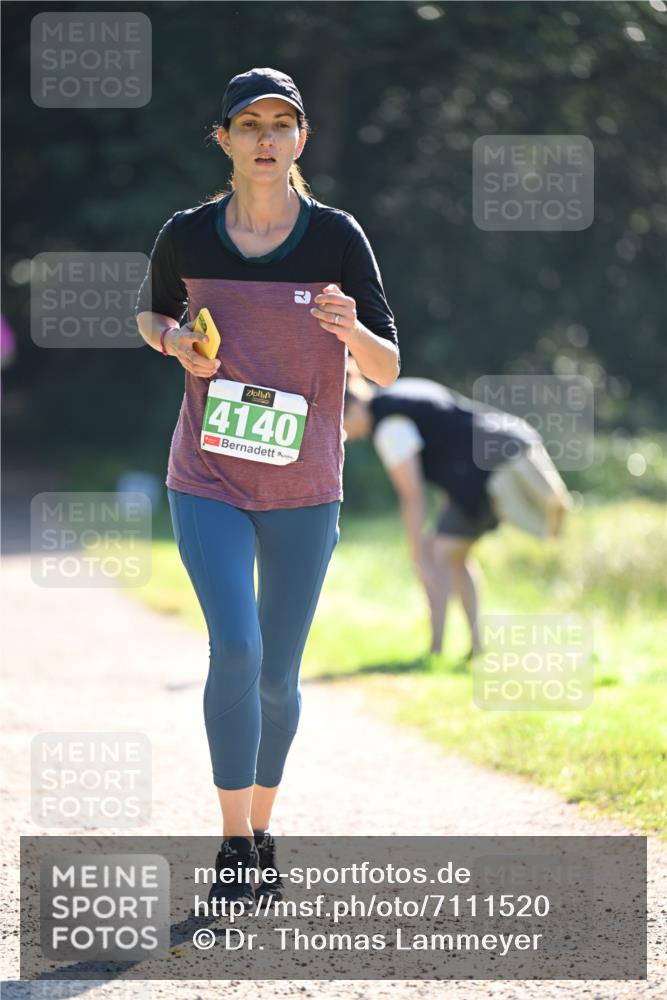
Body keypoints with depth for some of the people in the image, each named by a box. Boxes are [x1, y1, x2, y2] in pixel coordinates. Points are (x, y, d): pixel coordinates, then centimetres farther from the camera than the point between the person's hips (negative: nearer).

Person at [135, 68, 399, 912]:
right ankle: (234, 846, -10)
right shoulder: (186, 237, -1)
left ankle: (262, 834, 27)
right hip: (208, 484, 0)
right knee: (234, 648, -17)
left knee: (277, 677, 6)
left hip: (304, 492, 0)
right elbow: (150, 313, 18)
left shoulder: (337, 238, -5)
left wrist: (352, 330, -27)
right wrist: (174, 340, -5)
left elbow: (388, 370, -5)